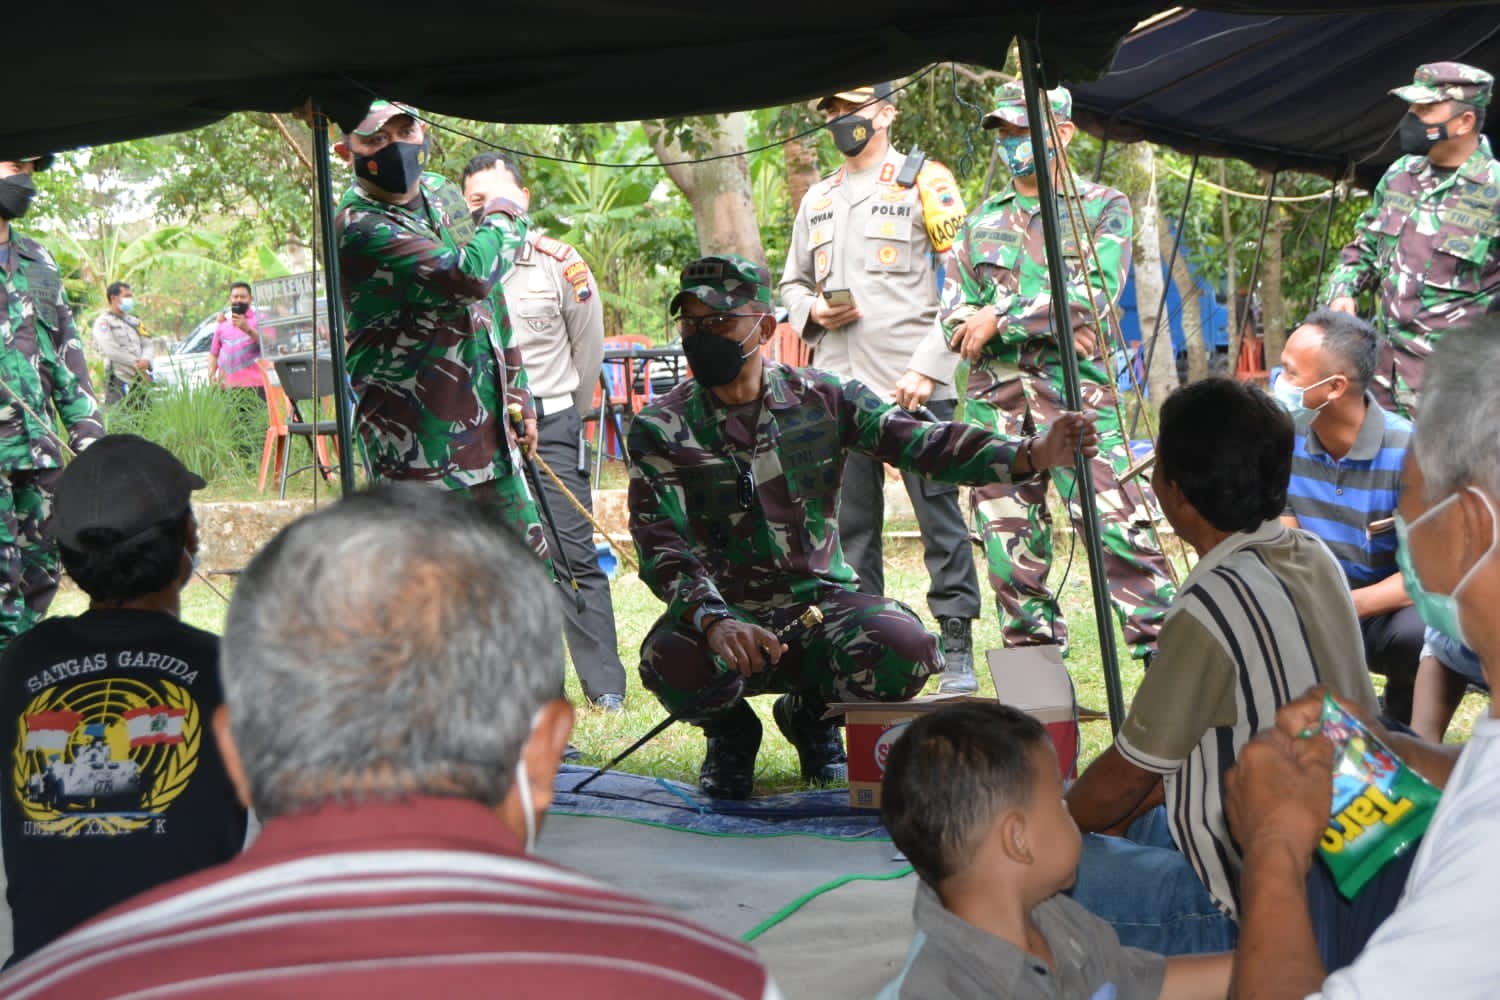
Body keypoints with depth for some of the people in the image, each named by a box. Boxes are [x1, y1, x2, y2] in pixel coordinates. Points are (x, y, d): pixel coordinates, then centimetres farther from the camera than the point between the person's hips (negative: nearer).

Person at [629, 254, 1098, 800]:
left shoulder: (822, 398, 4)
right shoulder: (660, 428, -3)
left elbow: (919, 443, -4)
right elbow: (662, 548, -13)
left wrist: (1031, 454, -21)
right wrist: (714, 622, -33)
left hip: (820, 604, 2)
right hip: (723, 612, -1)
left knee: (905, 647, -30)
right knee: (672, 658, -37)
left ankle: (813, 716, 9)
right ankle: (731, 731, 5)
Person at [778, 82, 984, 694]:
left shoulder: (924, 183, 1)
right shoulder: (817, 200, 19)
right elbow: (792, 284, 29)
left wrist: (928, 366, -13)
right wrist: (813, 311, 4)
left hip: (915, 387, -5)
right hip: (840, 387, 5)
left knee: (939, 517, -4)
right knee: (851, 524, 7)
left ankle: (957, 650, 2)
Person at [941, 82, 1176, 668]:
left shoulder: (1103, 208, 8)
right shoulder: (981, 220, 19)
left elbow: (1093, 296, -7)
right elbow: (954, 318, 12)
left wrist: (1001, 320, -9)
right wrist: (1049, 326, -3)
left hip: (1076, 388, -4)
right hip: (995, 397, 4)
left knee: (1117, 529, -15)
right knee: (1010, 542, 3)